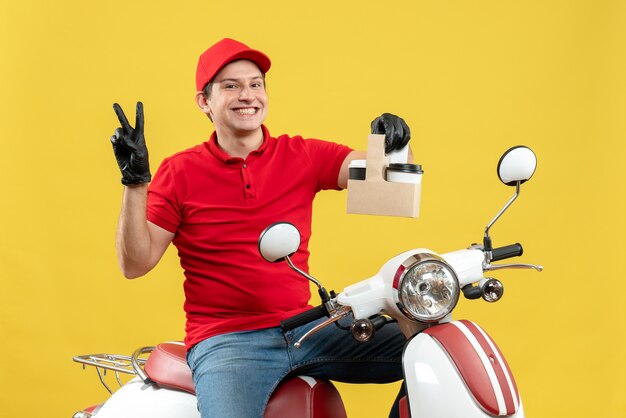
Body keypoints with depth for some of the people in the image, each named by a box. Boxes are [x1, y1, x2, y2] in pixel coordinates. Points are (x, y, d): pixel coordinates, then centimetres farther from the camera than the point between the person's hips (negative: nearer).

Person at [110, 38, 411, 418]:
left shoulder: (304, 156, 9)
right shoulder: (180, 173, 2)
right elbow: (135, 264, -2)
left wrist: (390, 144, -23)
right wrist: (134, 182, -13)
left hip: (305, 328, 4)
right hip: (225, 340, -3)